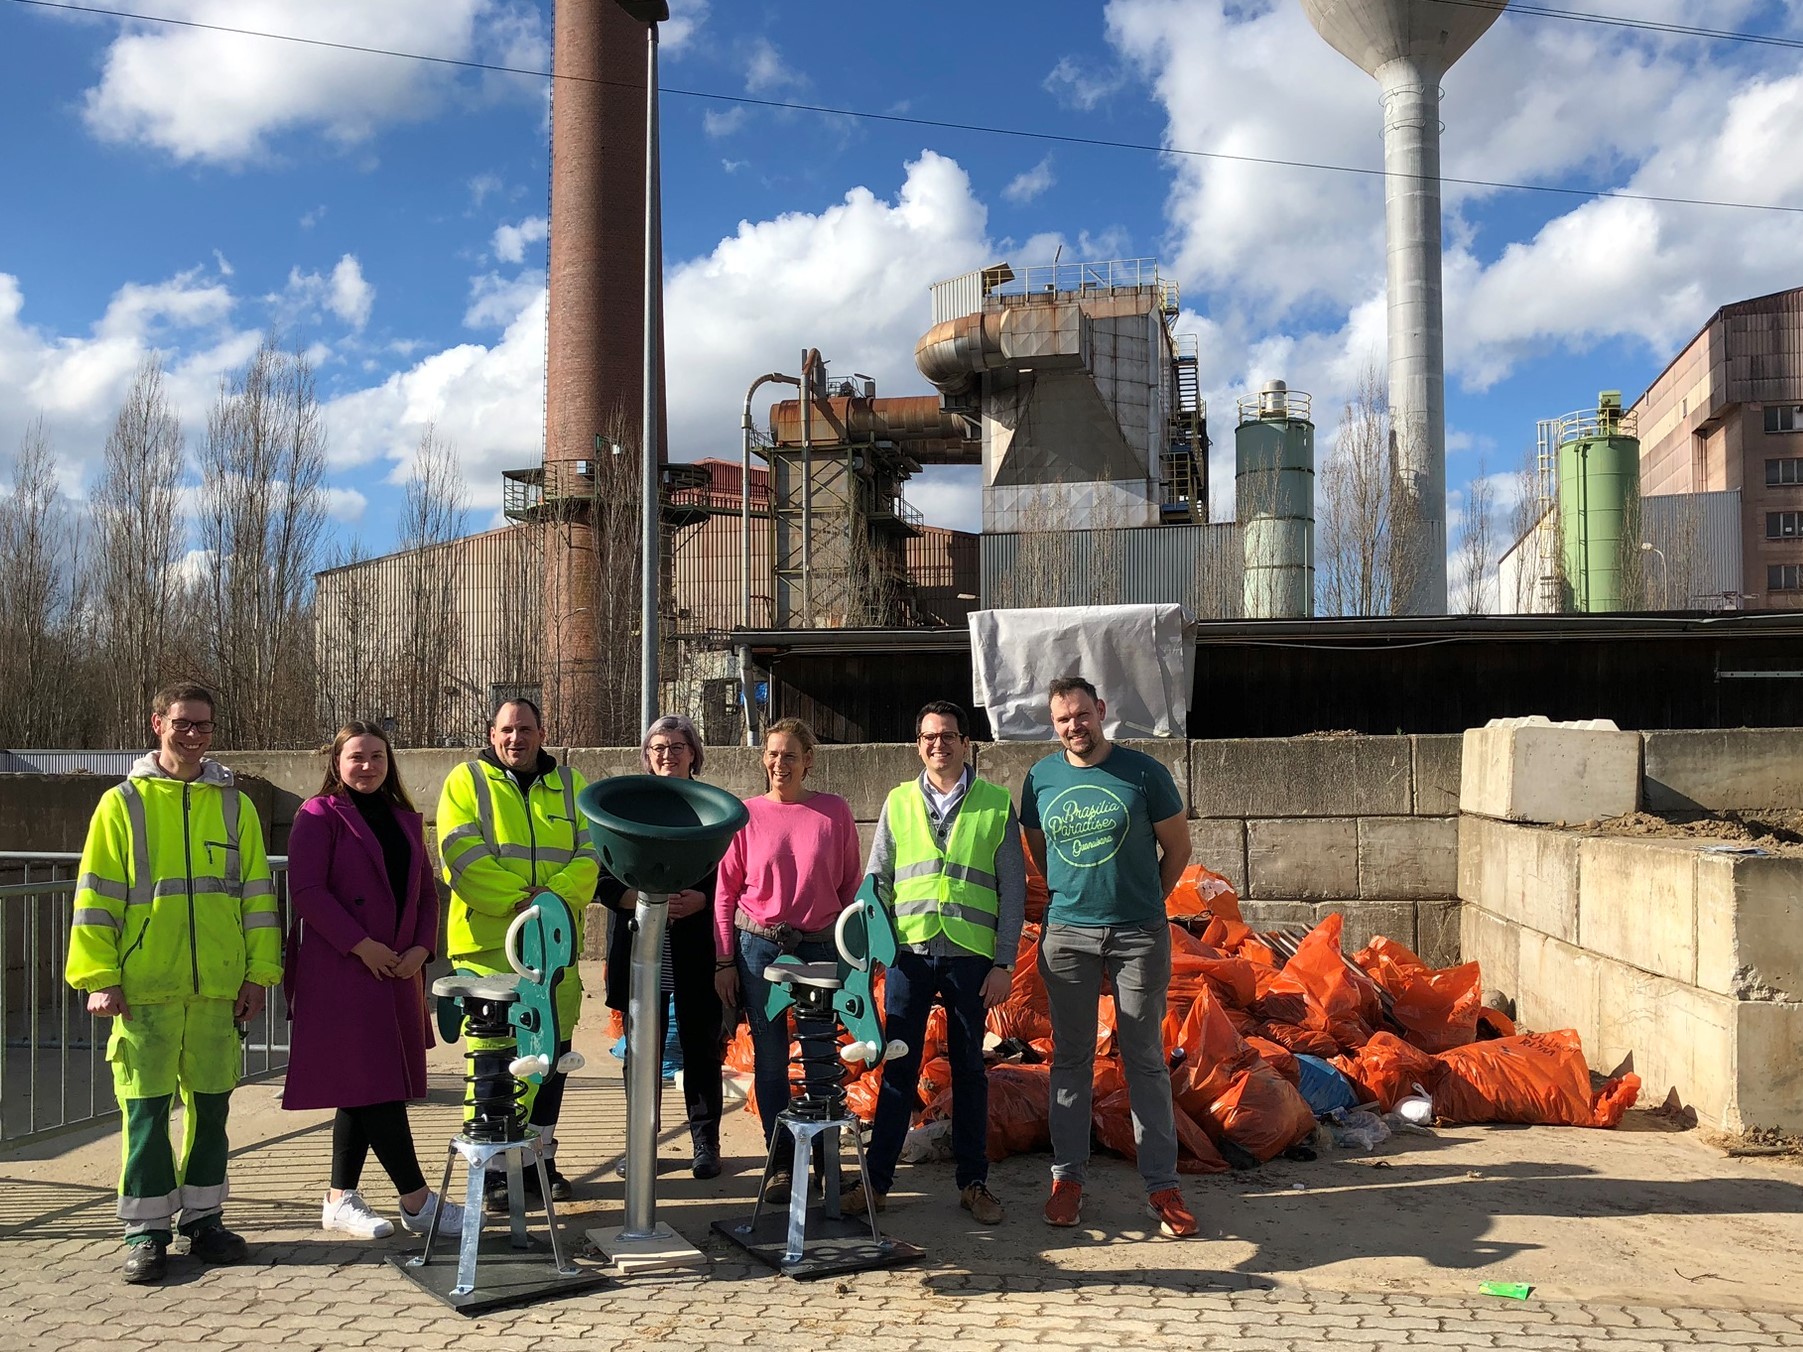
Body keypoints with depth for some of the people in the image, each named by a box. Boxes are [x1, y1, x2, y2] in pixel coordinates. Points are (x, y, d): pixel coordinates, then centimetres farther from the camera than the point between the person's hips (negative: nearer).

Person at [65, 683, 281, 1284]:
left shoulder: (235, 804, 9)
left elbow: (257, 892, 10)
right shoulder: (123, 803, 3)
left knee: (211, 1104, 9)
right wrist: (98, 976, -7)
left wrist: (259, 971, 3)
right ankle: (147, 1231, 11)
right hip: (145, 988, -2)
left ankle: (203, 1217, 22)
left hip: (218, 987, 2)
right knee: (146, 1107, 0)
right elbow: (96, 896, 1)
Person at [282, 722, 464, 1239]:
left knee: (363, 1090, 11)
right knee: (375, 1084, -7)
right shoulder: (319, 815, -4)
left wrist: (421, 947, -1)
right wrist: (361, 945, -17)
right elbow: (306, 891, -12)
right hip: (340, 972, -7)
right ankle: (417, 1200, -3)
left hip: (398, 972, 7)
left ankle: (340, 1200, 19)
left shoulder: (406, 820, 16)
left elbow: (426, 891, 16)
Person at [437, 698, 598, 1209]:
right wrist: (517, 900, -18)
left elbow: (589, 855, 3)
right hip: (488, 941, -3)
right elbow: (464, 857, -9)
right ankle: (492, 1164, 8)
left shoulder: (570, 784, 13)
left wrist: (554, 897, -15)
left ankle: (540, 1157, 22)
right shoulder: (466, 781, 3)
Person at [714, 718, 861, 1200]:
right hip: (759, 947, 0)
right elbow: (726, 890, 3)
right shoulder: (747, 814, 1)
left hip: (820, 947, 0)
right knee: (770, 1059, 5)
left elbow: (852, 885, 5)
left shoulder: (834, 811, 0)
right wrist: (724, 961, 0)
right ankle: (782, 1164, 16)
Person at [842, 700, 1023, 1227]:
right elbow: (876, 880, 10)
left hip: (971, 955, -1)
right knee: (898, 1068, 4)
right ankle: (876, 1179, 12)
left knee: (969, 1069, 8)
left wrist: (1004, 964, -2)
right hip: (909, 952, 1)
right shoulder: (898, 802, 9)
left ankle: (973, 1182, 18)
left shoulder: (996, 805, 3)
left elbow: (1013, 888, 3)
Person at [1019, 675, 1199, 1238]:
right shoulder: (1040, 778, 3)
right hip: (1066, 934, 2)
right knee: (1070, 1058, 7)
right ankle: (1067, 1177, 16)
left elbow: (1178, 847, 5)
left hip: (1139, 936, -2)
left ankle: (1162, 1185, 8)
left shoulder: (1142, 772, -5)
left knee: (1145, 1059, 3)